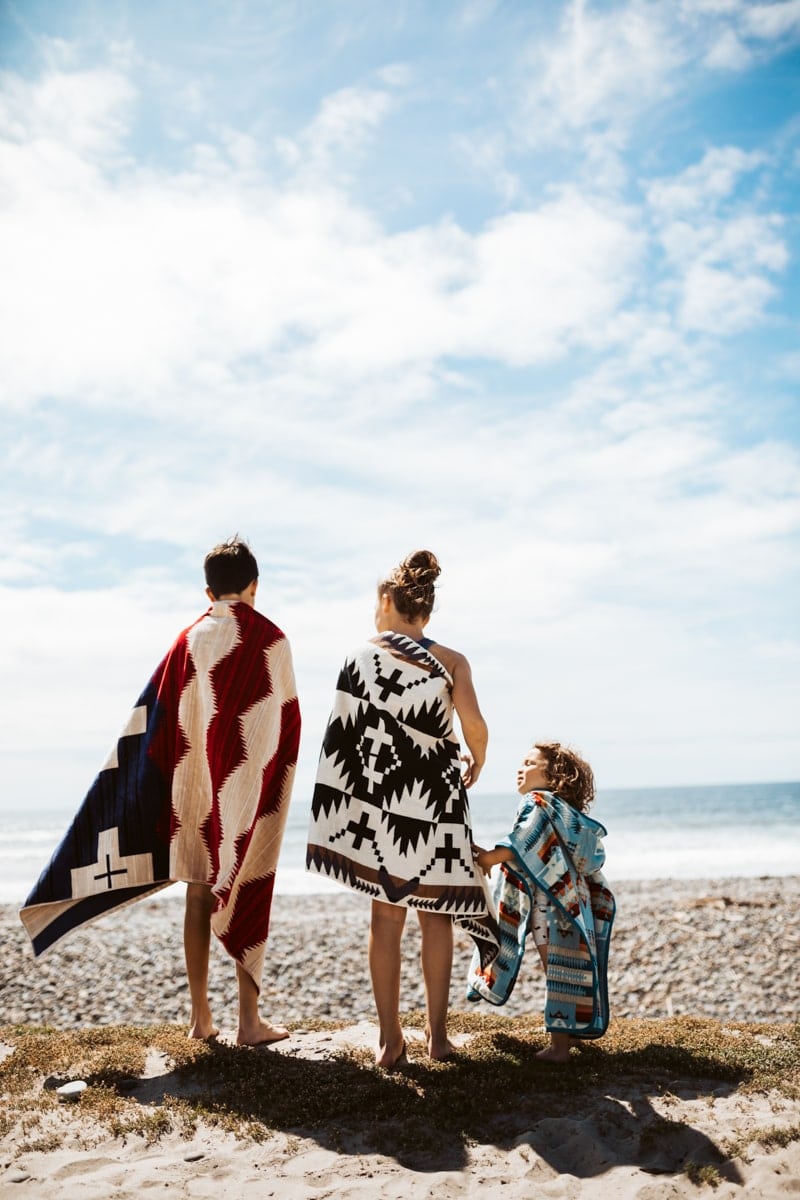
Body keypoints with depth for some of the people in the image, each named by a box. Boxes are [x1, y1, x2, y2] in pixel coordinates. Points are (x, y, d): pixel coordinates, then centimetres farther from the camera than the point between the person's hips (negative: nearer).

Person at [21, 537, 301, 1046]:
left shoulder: (189, 640, 3)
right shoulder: (271, 640, -7)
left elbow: (157, 719, 1)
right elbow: (287, 721, -4)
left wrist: (177, 785, 7)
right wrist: (277, 784, 8)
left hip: (195, 788, 3)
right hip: (252, 789, -3)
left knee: (199, 896, 11)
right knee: (248, 897, 4)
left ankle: (201, 1016, 18)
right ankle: (250, 1020, 8)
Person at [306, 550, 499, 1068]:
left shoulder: (361, 656, 1)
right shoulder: (451, 661, 0)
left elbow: (344, 734, -6)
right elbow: (473, 721, -16)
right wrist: (477, 760, 4)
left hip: (377, 801, 0)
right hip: (434, 799, 0)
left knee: (386, 916, 8)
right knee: (435, 917, 10)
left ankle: (390, 1037, 11)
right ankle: (438, 1033, 16)